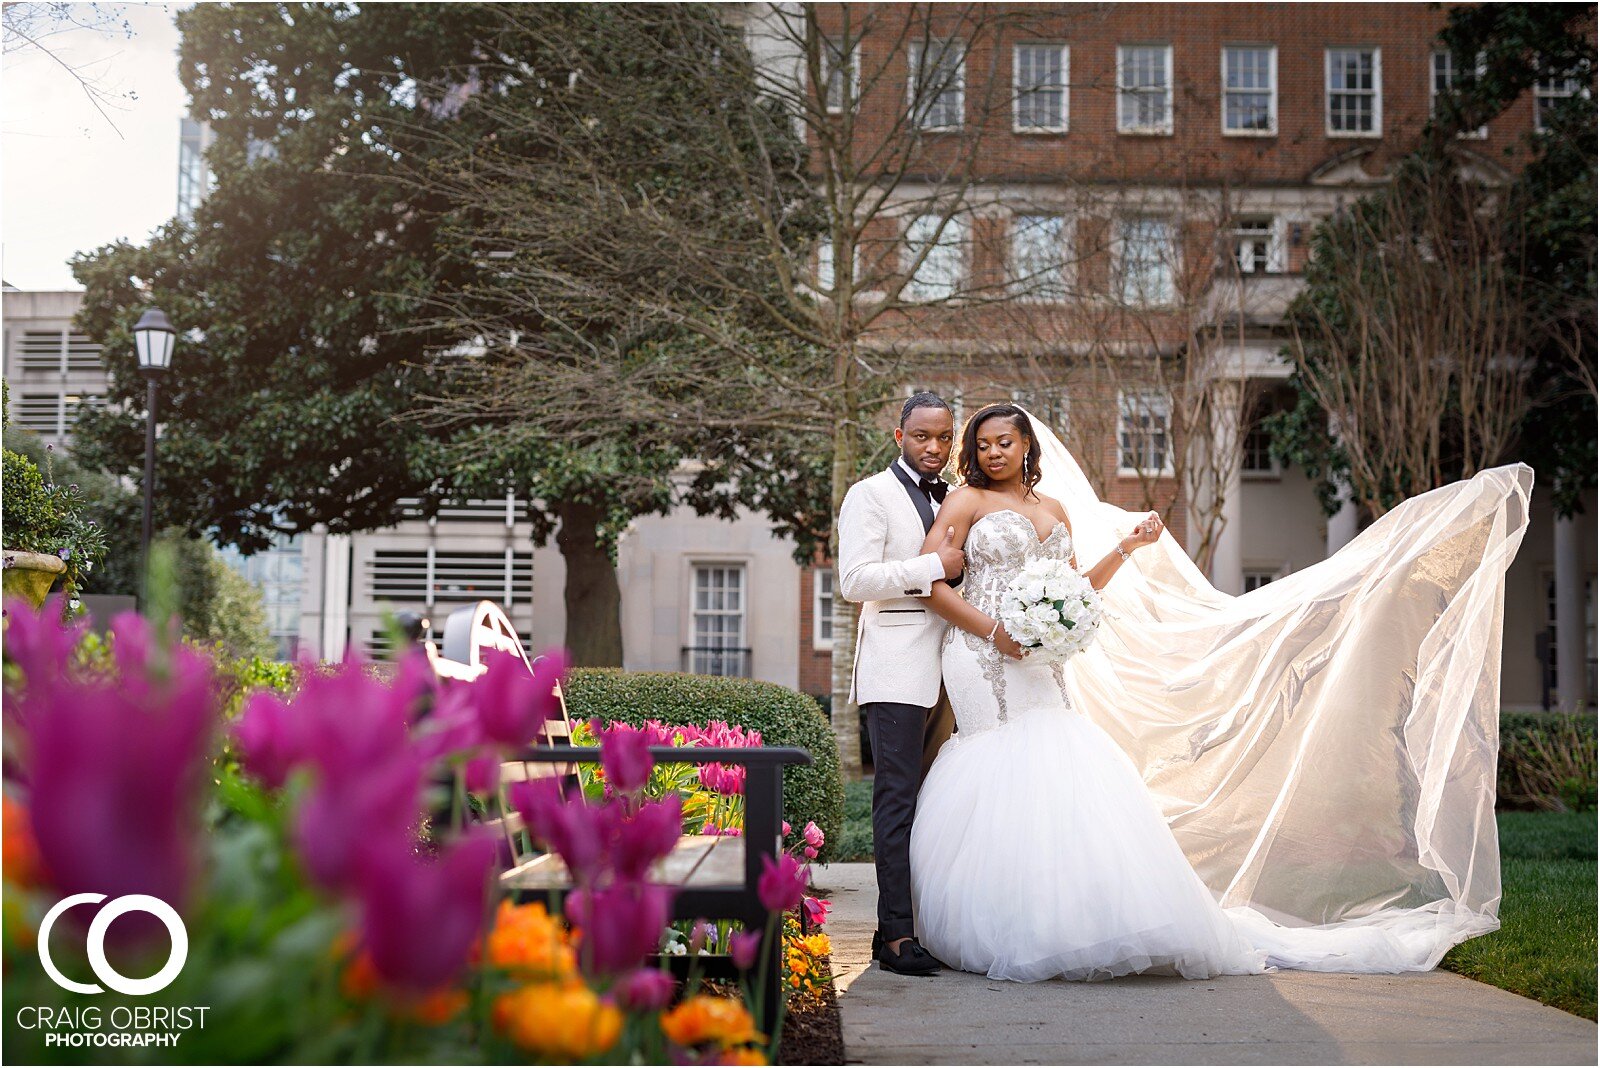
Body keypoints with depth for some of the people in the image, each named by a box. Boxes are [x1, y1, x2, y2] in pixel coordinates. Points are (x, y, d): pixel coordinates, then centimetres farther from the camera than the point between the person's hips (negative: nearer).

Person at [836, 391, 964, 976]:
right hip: (897, 669, -7)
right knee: (898, 799, -10)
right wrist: (934, 565, -13)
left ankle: (923, 922, 11)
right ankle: (896, 934, -10)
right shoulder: (870, 495, 0)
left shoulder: (952, 500, 21)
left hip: (946, 670, 7)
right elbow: (855, 580, -12)